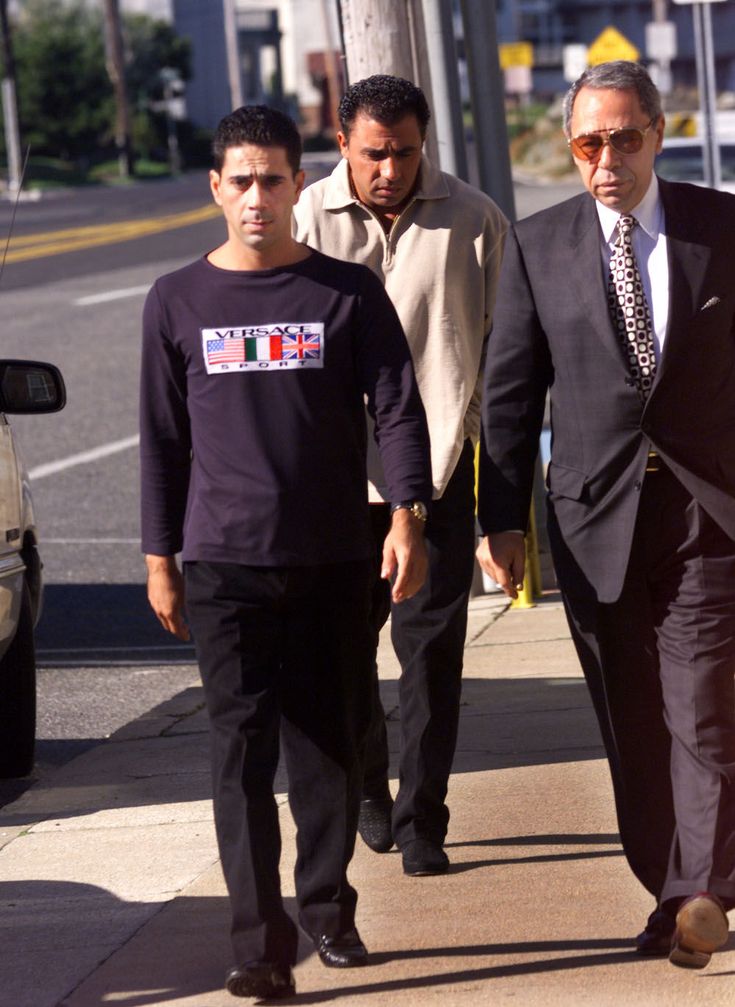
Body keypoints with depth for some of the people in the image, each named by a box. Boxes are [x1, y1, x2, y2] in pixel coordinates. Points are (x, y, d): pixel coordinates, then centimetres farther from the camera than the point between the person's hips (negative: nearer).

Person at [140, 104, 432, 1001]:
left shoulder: (349, 293, 4)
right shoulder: (179, 303, 7)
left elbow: (397, 409, 1)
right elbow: (163, 441, 10)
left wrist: (407, 518, -12)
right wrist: (159, 561, 8)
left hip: (333, 558, 0)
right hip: (223, 562, 0)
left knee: (330, 743, 6)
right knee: (241, 749, -7)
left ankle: (328, 909, 22)